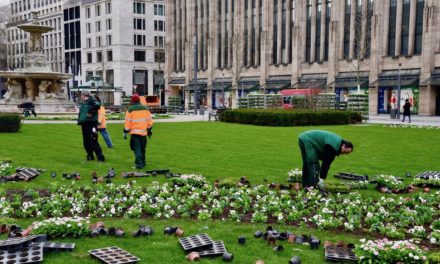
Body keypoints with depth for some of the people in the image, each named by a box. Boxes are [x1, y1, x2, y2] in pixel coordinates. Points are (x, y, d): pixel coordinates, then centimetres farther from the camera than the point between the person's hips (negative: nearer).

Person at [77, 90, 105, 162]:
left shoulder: (91, 101, -9)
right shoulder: (83, 103, 19)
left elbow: (97, 105, -30)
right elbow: (81, 113, 30)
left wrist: (91, 112, -23)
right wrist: (79, 120, 16)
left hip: (91, 124, -9)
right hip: (84, 125, 9)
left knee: (93, 142, -12)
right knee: (86, 142, 13)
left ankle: (100, 158, -9)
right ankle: (90, 156, 25)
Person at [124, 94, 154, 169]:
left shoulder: (130, 109, -6)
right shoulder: (146, 108, 6)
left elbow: (128, 121, -6)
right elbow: (149, 120, 8)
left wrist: (125, 131, 0)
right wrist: (150, 129, 17)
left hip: (134, 132, -4)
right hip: (143, 132, 4)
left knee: (137, 148, -2)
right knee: (142, 148, 17)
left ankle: (139, 164, -11)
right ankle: (143, 162, 26)